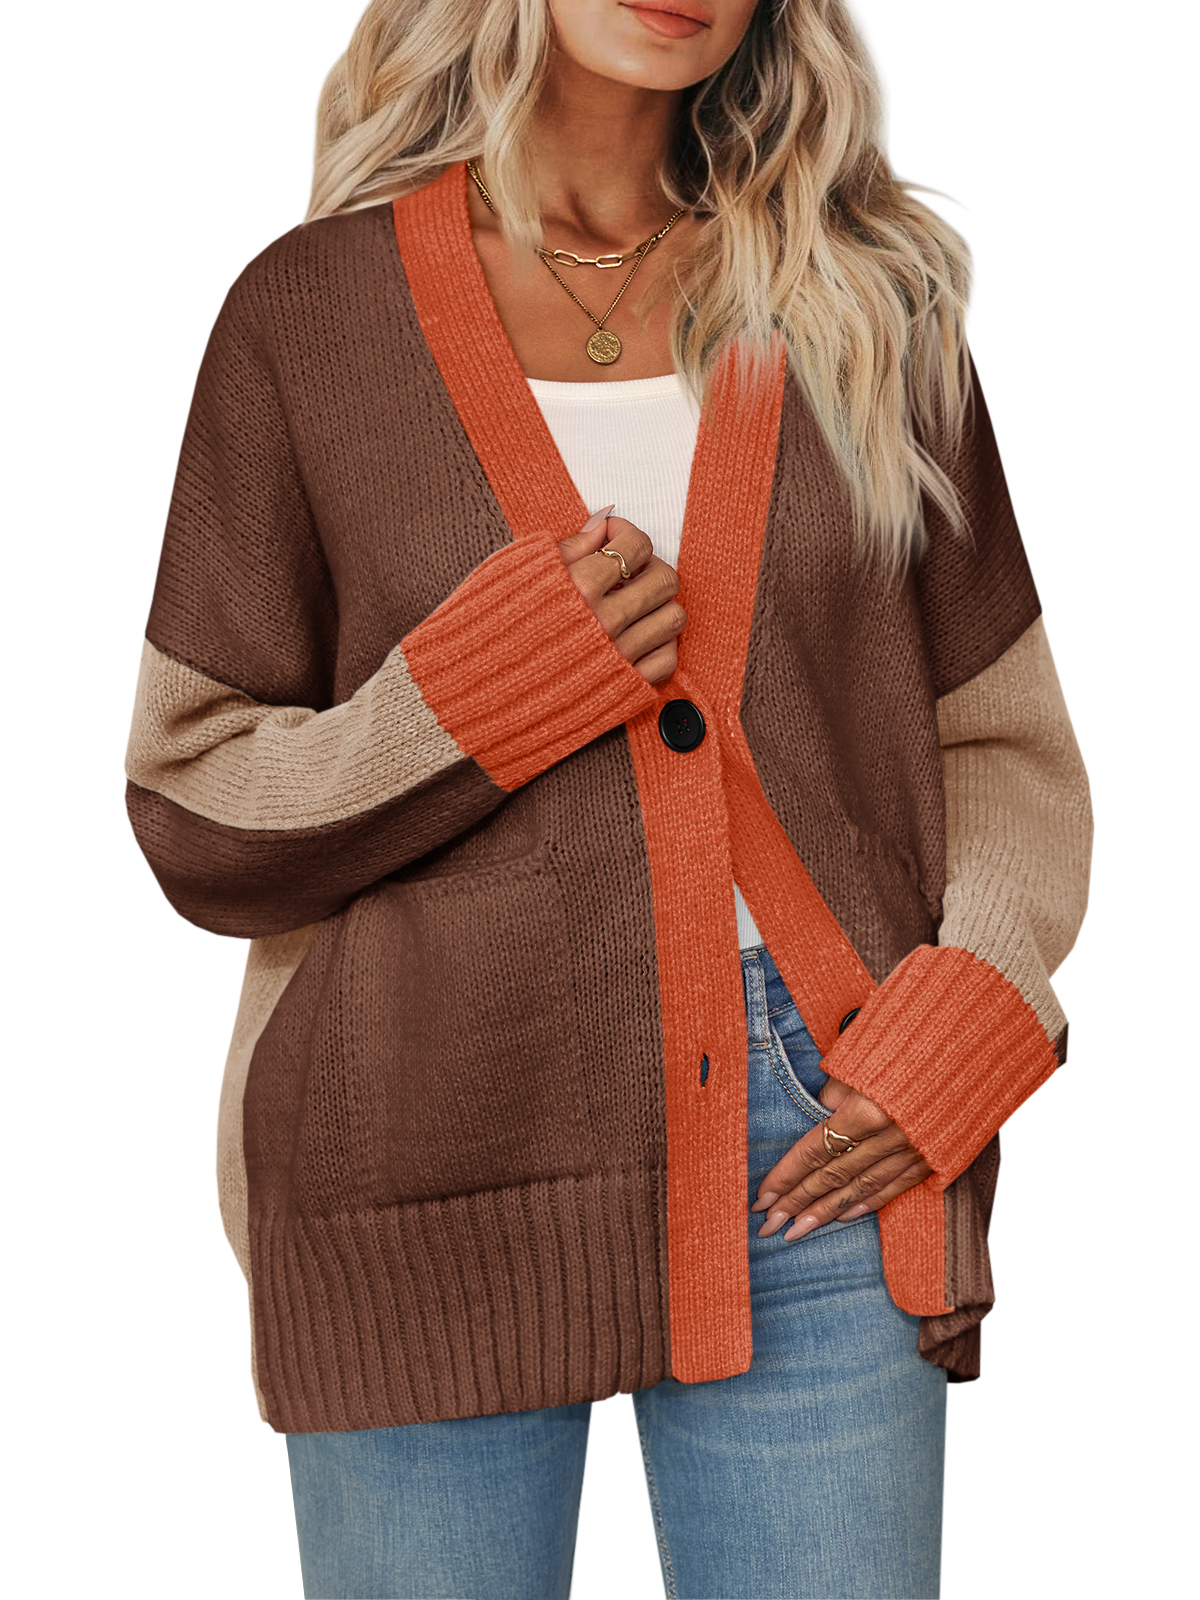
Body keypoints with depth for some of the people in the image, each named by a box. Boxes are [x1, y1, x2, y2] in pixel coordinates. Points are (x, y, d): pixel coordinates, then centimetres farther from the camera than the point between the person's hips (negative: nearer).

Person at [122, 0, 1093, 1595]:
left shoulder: (867, 309, 8)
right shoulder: (311, 313, 2)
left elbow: (1007, 745, 11)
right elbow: (194, 813, 2)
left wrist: (957, 1038, -5)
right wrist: (489, 691, -12)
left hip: (810, 1159, 2)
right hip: (436, 1167, -1)